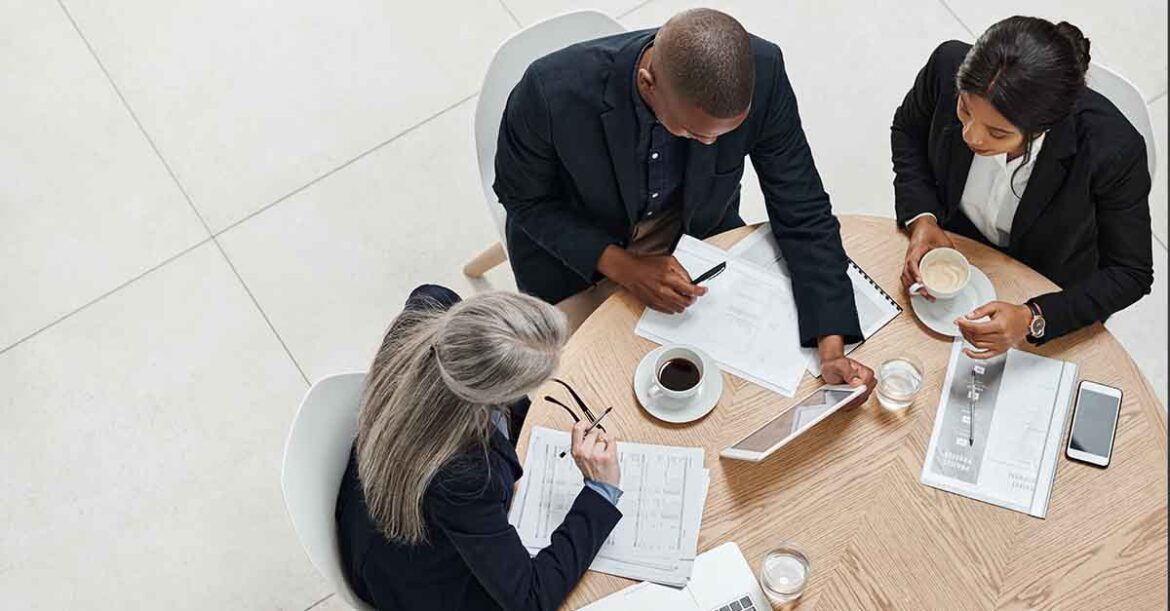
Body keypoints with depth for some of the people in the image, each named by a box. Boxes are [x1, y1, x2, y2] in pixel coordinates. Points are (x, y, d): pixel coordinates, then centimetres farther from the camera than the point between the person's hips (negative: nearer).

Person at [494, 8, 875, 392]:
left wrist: (832, 349, -29)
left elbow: (801, 212, -20)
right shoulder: (553, 90, -36)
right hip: (575, 242, -2)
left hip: (695, 226, 2)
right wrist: (621, 266, -29)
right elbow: (523, 198, -16)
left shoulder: (762, 73, -30)